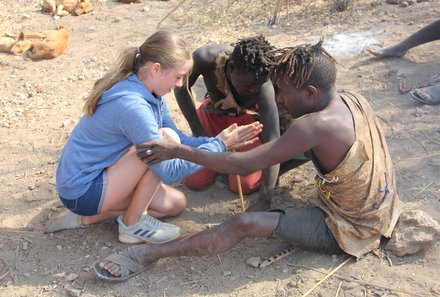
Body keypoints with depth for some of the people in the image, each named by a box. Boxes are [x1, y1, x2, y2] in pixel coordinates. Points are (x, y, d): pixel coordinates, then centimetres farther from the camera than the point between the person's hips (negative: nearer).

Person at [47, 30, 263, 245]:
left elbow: (180, 141, 4)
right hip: (82, 192, -9)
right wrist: (219, 144, -17)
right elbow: (170, 171, -25)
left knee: (176, 204, 11)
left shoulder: (148, 92, -1)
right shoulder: (132, 106, -29)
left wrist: (223, 141, -7)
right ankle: (132, 224, -6)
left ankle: (90, 217, 9)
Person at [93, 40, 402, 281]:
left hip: (350, 231, -9)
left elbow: (243, 165, -27)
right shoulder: (353, 98, -5)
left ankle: (148, 254, -10)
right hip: (381, 212, 9)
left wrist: (177, 150, -21)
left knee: (245, 223, -19)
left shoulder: (315, 126, -30)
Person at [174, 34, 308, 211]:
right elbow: (181, 88, -13)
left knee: (245, 186, -14)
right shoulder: (206, 58, -35)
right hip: (213, 114, 2)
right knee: (195, 181, -5)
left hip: (246, 119, -1)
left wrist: (264, 199, -43)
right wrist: (198, 131, -18)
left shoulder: (264, 88, -38)